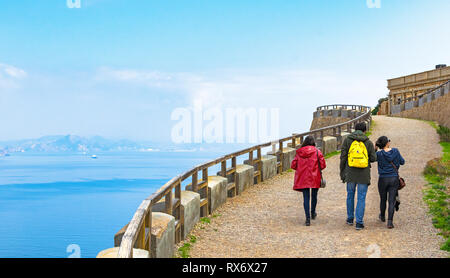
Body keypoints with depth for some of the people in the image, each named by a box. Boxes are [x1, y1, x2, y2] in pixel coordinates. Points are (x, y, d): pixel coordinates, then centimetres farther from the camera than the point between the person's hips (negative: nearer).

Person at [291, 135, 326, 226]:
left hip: (302, 178, 1)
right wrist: (316, 168, 12)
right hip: (315, 178, 0)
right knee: (314, 196, 18)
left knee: (306, 197, 2)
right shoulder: (317, 152, -5)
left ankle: (308, 218, -6)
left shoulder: (299, 152, 0)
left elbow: (293, 165, 0)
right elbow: (323, 165, -8)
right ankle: (313, 213, 37)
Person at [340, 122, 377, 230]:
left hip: (350, 173, 1)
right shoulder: (368, 142, -1)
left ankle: (350, 218, 26)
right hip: (364, 175, -1)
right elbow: (373, 158, -1)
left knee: (350, 195, 18)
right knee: (361, 198, 3)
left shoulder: (347, 140, 0)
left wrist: (342, 172, 5)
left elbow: (343, 157, -2)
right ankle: (359, 222, 1)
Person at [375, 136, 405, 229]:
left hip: (383, 179, 0)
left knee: (383, 199, 19)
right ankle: (390, 221, -9)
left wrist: (375, 148, -1)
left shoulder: (379, 154, -12)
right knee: (392, 201, 1)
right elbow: (402, 162, 6)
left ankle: (382, 217, 40)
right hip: (394, 179, 0)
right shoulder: (395, 151, -7)